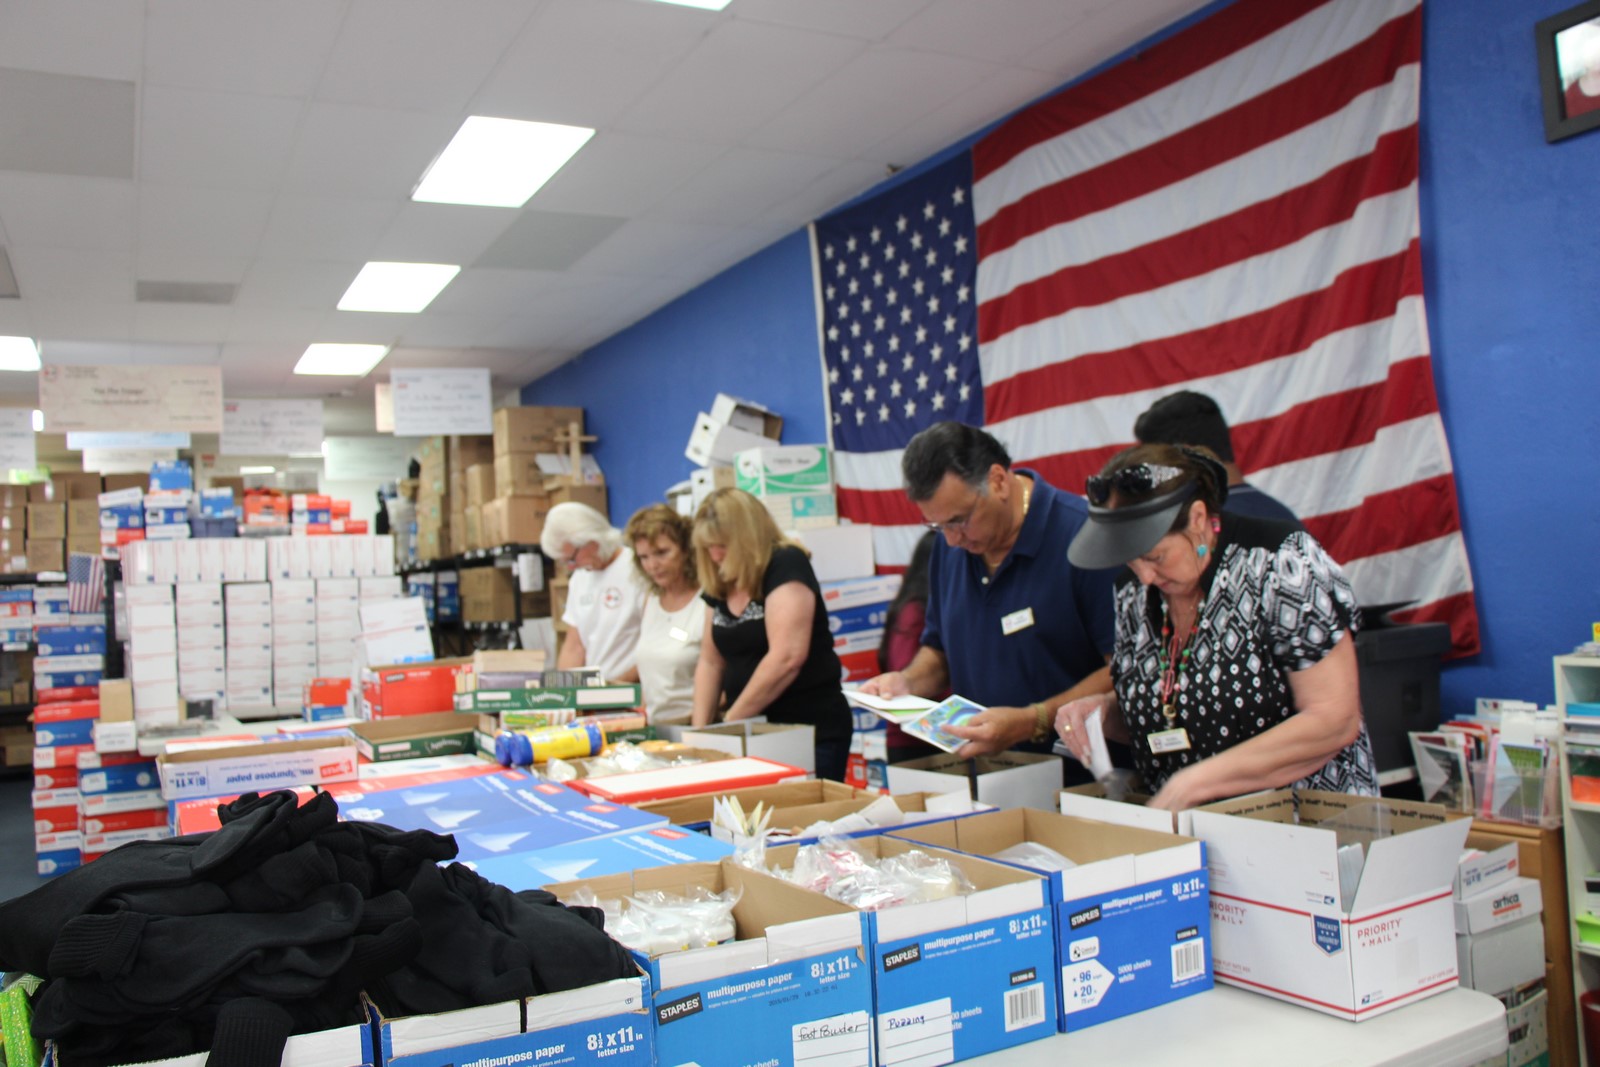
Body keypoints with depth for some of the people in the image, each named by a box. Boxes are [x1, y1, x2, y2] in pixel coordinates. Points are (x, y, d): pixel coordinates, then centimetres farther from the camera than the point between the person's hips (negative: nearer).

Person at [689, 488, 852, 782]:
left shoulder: (786, 565, -13)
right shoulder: (719, 586, 9)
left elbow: (787, 657, -22)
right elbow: (710, 662, 14)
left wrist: (730, 721, -17)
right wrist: (700, 729, 2)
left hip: (812, 732, -7)